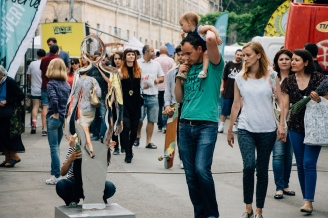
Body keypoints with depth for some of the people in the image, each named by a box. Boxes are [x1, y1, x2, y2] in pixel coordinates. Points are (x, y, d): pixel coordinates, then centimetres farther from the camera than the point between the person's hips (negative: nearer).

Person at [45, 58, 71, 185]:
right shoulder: (67, 84, 8)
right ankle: (54, 171, 23)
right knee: (56, 147, 17)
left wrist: (56, 113, -14)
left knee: (54, 147, -1)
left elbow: (53, 99, -25)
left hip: (54, 118, -6)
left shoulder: (51, 83, -10)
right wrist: (65, 113, 6)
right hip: (64, 118, 6)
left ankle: (56, 176, 0)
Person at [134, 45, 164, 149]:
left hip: (153, 96, 4)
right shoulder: (137, 63, 0)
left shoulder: (156, 64, 15)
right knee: (139, 118, -5)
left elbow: (162, 78, 20)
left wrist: (158, 79, -3)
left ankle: (148, 142, 10)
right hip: (140, 95, -4)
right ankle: (138, 136, 21)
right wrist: (140, 85, -16)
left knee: (151, 120, 3)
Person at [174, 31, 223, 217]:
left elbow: (211, 39, -21)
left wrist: (208, 30, 1)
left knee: (202, 170, -17)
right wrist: (179, 77, 6)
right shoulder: (188, 69, 16)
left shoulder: (214, 65, -2)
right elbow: (179, 99, 19)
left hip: (207, 125, -6)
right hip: (186, 125, 6)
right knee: (191, 175, 6)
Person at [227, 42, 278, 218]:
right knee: (249, 166, -15)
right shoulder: (240, 77, 3)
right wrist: (229, 129, 11)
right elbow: (236, 104, 9)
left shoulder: (271, 76, -2)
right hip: (246, 129, 1)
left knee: (262, 170, 6)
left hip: (267, 130, 0)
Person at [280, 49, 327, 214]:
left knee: (309, 163, -9)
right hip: (295, 127, 3)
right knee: (300, 164, 7)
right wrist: (281, 125, -6)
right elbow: (285, 105, 2)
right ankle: (306, 198, 16)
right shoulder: (288, 81, 3)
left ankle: (308, 201, -6)